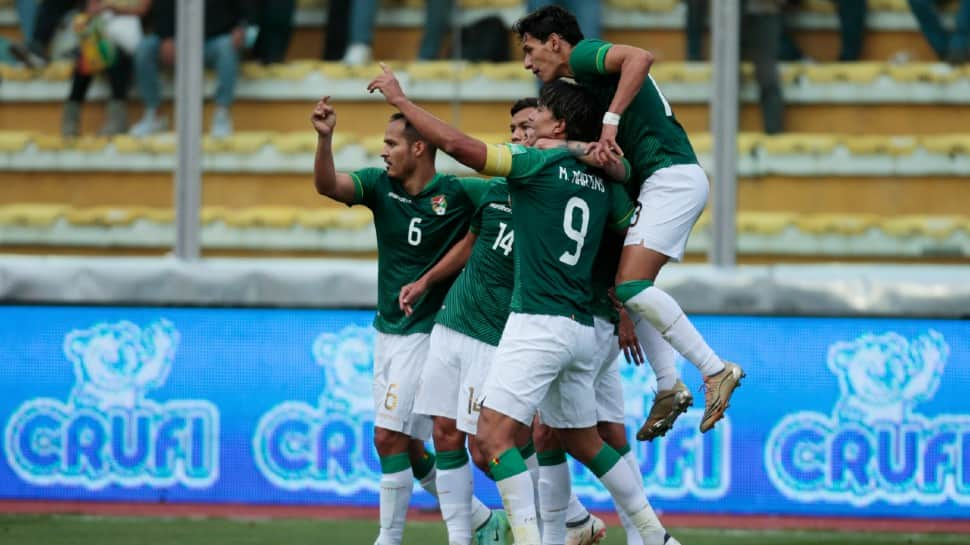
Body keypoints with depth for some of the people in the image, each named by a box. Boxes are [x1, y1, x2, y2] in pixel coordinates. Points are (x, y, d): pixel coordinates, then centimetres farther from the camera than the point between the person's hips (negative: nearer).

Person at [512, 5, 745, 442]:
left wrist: (610, 121, -27)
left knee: (631, 286, -18)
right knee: (628, 287, 12)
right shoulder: (586, 77, 24)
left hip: (670, 176, -11)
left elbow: (640, 58, -26)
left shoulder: (583, 54, -6)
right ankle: (669, 387, 9)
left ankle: (716, 370, -17)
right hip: (662, 181, 11)